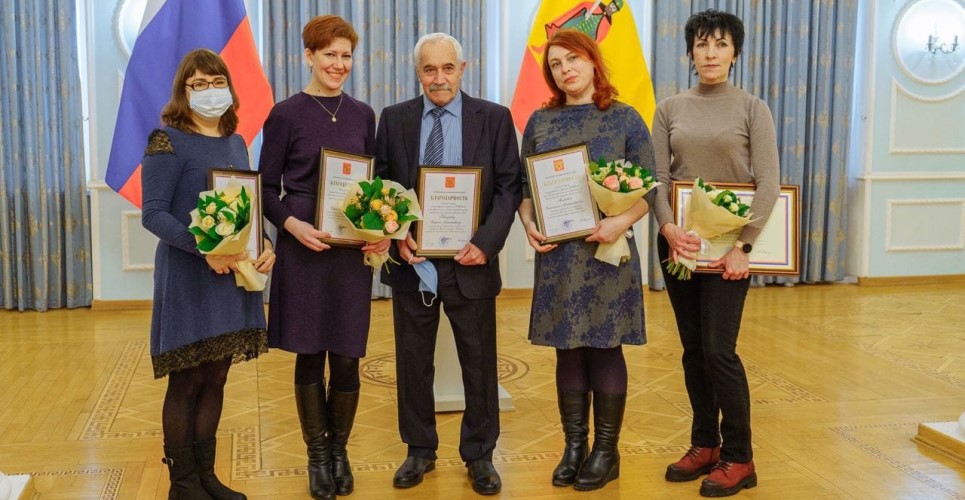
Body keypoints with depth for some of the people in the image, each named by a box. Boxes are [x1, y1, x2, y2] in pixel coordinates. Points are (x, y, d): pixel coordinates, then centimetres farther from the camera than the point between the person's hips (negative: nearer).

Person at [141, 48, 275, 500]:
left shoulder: (236, 142, 12)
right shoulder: (168, 141, -7)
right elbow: (152, 214, -13)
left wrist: (266, 246, -4)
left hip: (235, 274, 6)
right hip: (188, 276, -6)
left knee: (215, 378, 11)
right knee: (186, 381, 1)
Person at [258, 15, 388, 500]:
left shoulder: (362, 114, 9)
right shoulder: (286, 114, -2)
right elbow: (266, 188, 0)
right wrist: (293, 225, -17)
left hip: (353, 250, 3)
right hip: (303, 249, -2)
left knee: (347, 357, 5)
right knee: (309, 355, 5)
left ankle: (340, 452, 23)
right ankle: (317, 455, 21)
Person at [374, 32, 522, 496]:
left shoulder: (494, 118, 0)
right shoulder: (394, 119, 4)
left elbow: (508, 188, -3)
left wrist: (486, 242, -15)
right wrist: (396, 237, -11)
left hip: (470, 259, -1)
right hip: (411, 258, 2)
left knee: (479, 362, 7)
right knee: (413, 362, 11)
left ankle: (479, 455, 23)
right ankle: (420, 450, 27)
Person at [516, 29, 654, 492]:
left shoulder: (625, 119, 0)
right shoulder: (540, 121, 8)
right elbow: (524, 187, 10)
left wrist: (623, 221, -19)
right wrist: (528, 224, -9)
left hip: (607, 253, -2)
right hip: (557, 255, 3)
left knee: (605, 348, 3)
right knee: (568, 350, 8)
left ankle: (606, 450, 16)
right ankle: (574, 446, 20)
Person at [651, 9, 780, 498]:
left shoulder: (752, 108, -1)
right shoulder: (670, 109, 7)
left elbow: (768, 184, -7)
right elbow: (657, 177, 2)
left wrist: (742, 246, -16)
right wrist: (668, 226, -16)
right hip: (678, 241, 3)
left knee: (719, 350, -7)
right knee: (693, 350, 9)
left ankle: (738, 458, 8)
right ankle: (704, 444, 23)